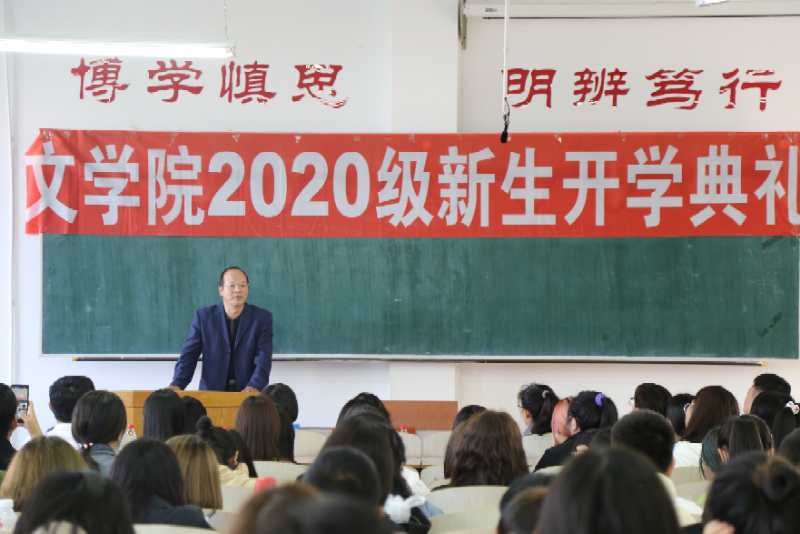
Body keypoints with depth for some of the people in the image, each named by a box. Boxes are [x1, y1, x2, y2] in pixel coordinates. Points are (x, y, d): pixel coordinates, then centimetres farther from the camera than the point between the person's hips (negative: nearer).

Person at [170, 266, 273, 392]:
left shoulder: (262, 318, 1)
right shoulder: (203, 316, 4)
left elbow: (263, 358, -9)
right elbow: (189, 355, 1)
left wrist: (255, 386, -27)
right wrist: (177, 384, -16)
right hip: (211, 393, 0)